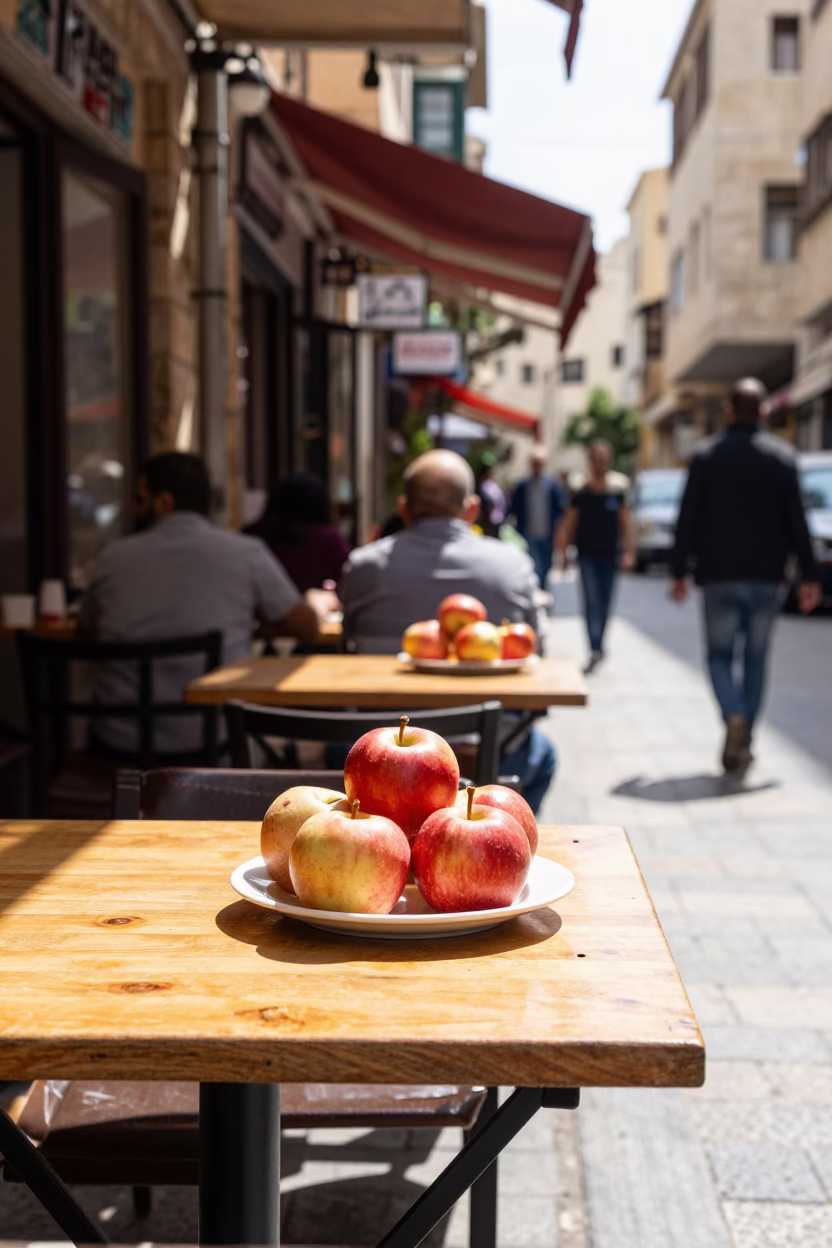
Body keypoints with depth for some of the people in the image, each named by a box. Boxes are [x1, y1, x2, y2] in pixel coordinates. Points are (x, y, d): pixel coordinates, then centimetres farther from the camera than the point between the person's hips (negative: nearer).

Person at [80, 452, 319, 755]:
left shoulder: (113, 558, 2)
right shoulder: (247, 553, -4)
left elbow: (86, 629, 19)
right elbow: (308, 628, 4)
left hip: (120, 740, 2)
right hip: (208, 740, -2)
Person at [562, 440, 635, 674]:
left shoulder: (618, 490, 2)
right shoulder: (581, 493, -1)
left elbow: (626, 523, 3)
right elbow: (570, 524, 4)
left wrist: (628, 552, -3)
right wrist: (565, 552, 2)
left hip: (609, 554, 2)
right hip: (587, 554, -2)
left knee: (605, 603, 10)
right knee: (591, 601, -11)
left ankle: (598, 647, 25)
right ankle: (595, 650, -15)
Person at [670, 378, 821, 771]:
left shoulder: (706, 455, -2)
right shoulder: (783, 457, 1)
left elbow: (688, 519, -4)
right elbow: (797, 521, -1)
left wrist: (679, 572, 2)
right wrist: (809, 576, 3)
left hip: (720, 576, -1)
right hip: (766, 576, 1)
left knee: (719, 654, 9)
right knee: (755, 659, 11)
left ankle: (734, 716, -18)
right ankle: (744, 741, 11)